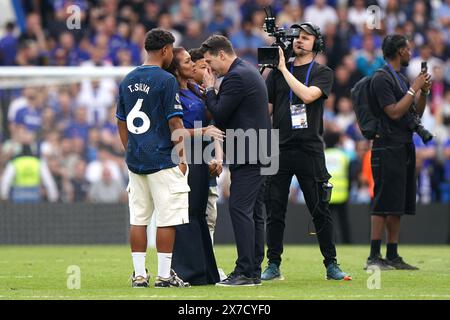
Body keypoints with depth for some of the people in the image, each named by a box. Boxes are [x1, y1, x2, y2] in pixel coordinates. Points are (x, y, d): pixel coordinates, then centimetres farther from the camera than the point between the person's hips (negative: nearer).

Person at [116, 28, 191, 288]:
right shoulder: (166, 80, -10)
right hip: (162, 160, -7)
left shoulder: (128, 81, 10)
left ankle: (139, 274, 8)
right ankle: (164, 275, -2)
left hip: (135, 160, 7)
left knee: (138, 218, 8)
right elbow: (175, 123, -12)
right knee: (167, 218, -2)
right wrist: (183, 156, -6)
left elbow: (121, 122, 14)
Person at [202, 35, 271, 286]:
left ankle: (245, 272, -14)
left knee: (240, 209, -12)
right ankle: (254, 271, 12)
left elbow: (219, 115, -15)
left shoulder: (236, 77, -14)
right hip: (258, 152, 11)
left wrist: (209, 88, -2)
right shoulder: (249, 71, 19)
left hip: (246, 155, -11)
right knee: (254, 212, 10)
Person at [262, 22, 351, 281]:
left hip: (310, 150, -2)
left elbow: (308, 95, -15)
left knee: (320, 210, 0)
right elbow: (266, 108, 15)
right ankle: (273, 265, 8)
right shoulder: (277, 73, 14)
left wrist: (283, 68, -11)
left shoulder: (323, 73, 5)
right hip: (279, 150, 2)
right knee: (275, 210, 2)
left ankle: (331, 264, 6)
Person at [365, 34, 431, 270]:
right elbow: (394, 112, -17)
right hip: (388, 149, -10)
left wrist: (424, 92, 6)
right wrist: (414, 89, -12)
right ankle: (374, 257, -13)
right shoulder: (382, 79, -9)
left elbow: (416, 113, 21)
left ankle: (392, 256, 11)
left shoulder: (401, 79, 20)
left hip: (405, 148, 10)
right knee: (384, 204, -12)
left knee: (398, 206, 8)